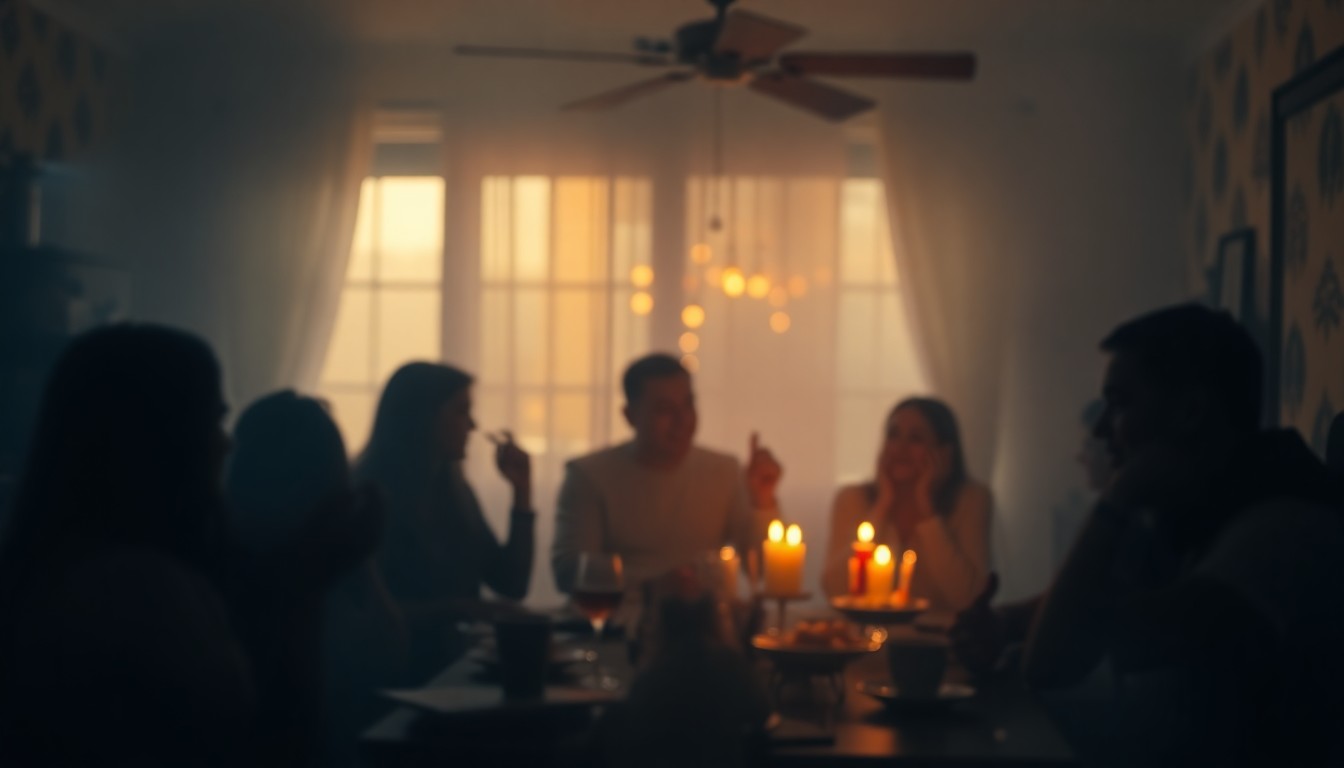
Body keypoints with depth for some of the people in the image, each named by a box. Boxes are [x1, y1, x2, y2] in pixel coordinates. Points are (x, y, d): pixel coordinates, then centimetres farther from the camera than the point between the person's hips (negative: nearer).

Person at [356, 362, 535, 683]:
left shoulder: (453, 491, 14)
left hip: (453, 660, 8)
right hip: (397, 671, -8)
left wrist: (522, 490, 8)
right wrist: (456, 608, -22)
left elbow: (511, 585, 13)